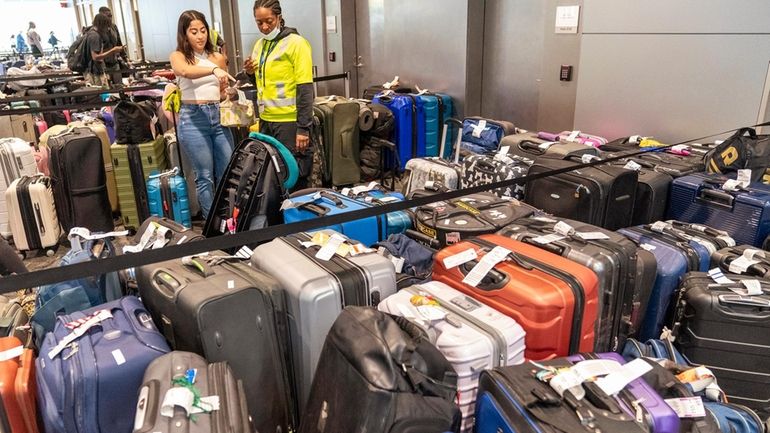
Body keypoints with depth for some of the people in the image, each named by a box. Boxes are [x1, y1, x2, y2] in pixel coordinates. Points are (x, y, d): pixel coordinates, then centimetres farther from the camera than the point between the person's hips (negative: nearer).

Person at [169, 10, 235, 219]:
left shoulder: (218, 57, 11)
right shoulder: (178, 56, -1)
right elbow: (185, 71, -27)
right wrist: (213, 70, -42)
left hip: (219, 116, 4)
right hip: (193, 119, -4)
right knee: (205, 176, 1)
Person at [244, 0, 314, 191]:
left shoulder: (296, 43, -8)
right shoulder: (259, 45, 13)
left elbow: (305, 88, -13)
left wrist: (303, 128, -18)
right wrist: (251, 74, 1)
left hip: (290, 122, -7)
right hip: (266, 121, 7)